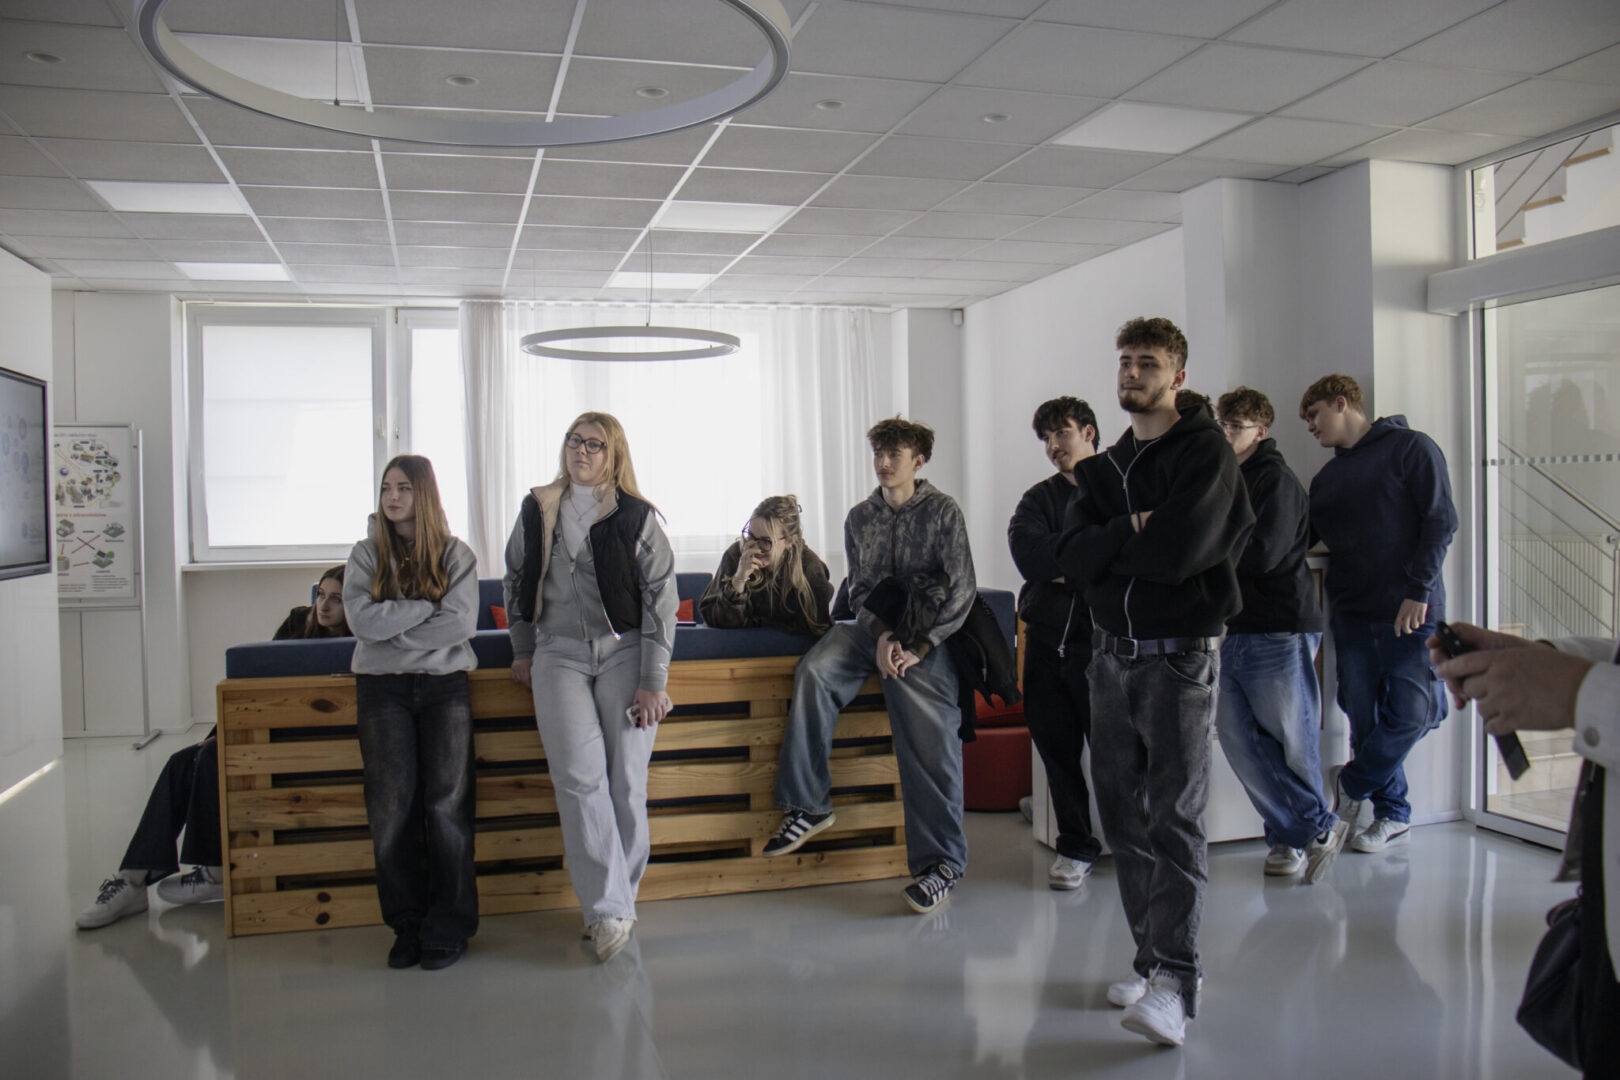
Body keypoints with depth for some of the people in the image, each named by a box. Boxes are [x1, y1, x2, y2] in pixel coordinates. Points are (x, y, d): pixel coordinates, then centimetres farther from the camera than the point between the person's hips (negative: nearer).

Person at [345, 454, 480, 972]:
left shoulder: (456, 554, 7)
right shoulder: (366, 554, 10)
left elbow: (461, 624, -6)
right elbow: (363, 621, -6)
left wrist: (394, 628, -8)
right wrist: (428, 606, -9)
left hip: (444, 685, -1)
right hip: (382, 688, 1)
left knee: (447, 803, -6)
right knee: (392, 806, -4)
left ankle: (449, 928, 2)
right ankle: (407, 925, 7)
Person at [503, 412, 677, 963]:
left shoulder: (637, 518, 1)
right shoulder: (536, 511, 11)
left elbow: (661, 601, -1)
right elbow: (516, 581, 24)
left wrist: (652, 682, -6)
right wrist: (523, 650, 19)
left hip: (624, 653, -1)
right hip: (559, 654, 2)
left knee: (626, 779, -6)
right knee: (579, 773, -15)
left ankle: (612, 904, 10)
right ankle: (609, 908, -10)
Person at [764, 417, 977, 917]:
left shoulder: (943, 511, 0)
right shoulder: (860, 518, 13)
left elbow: (960, 589, -6)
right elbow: (860, 589, 12)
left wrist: (918, 648, -15)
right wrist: (882, 636, -9)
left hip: (929, 635, -3)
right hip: (874, 628, 4)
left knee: (931, 745, -15)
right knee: (814, 670, -26)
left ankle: (940, 863, -3)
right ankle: (808, 805, -19)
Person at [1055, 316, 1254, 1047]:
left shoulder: (1205, 452, -5)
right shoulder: (1104, 466, 15)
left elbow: (1180, 548, -21)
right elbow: (1072, 557, 0)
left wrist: (1109, 546, -6)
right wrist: (1134, 533, -14)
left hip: (1180, 656, -6)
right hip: (1112, 655, 7)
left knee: (1175, 817, -9)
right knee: (1123, 815, 9)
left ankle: (1175, 983, -7)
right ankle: (1150, 959, 21)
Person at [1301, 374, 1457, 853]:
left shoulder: (1411, 448, 0)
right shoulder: (1326, 478, 17)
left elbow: (1440, 521, -7)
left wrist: (1418, 591, -14)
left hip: (1410, 611, -5)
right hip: (1350, 613, 5)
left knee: (1412, 711, -10)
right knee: (1364, 717, 4)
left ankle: (1352, 785, 10)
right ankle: (1392, 812, 18)